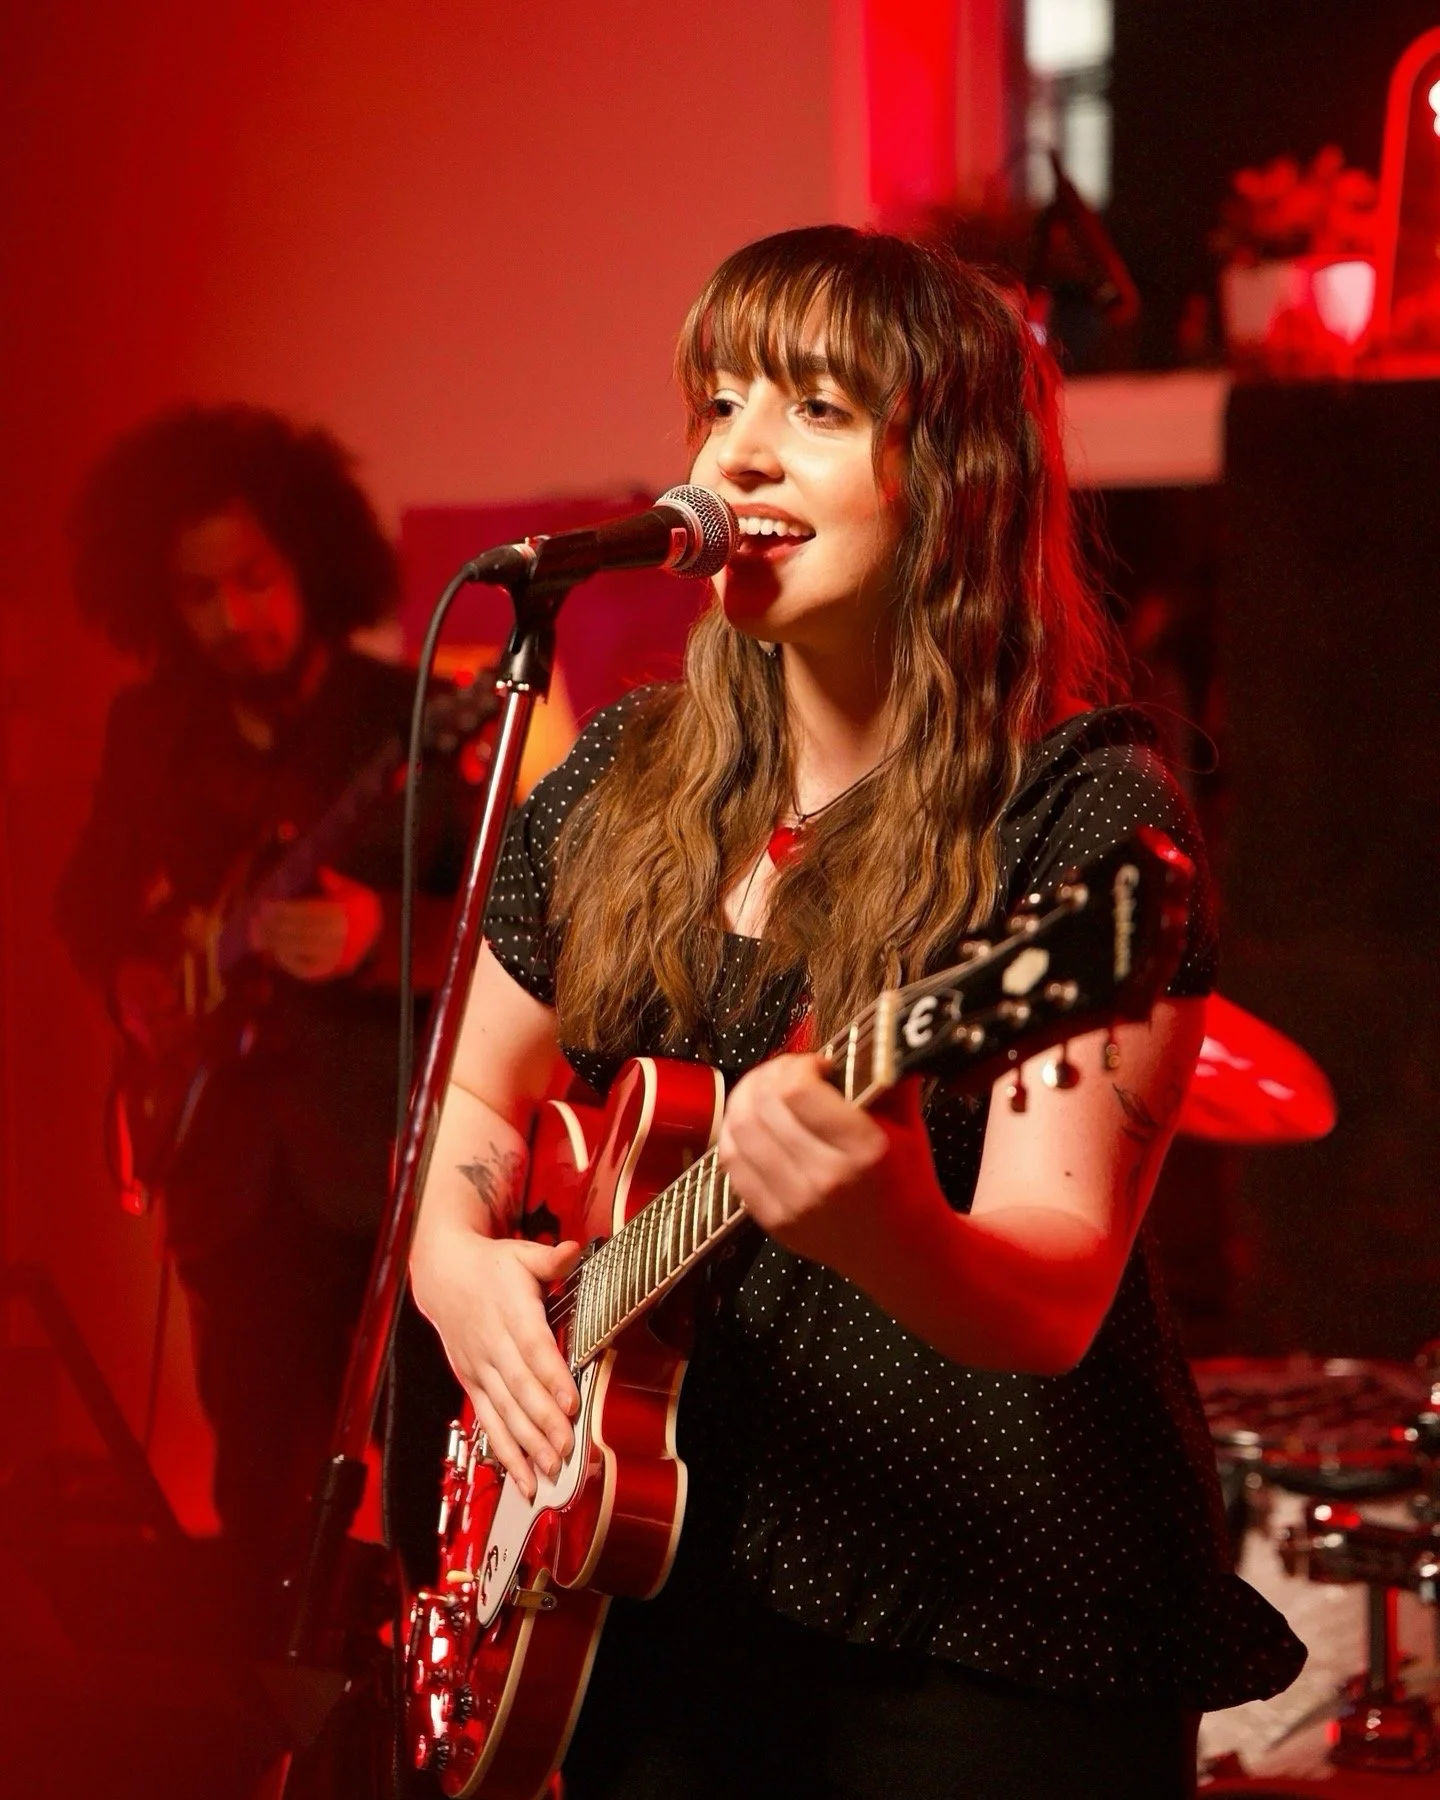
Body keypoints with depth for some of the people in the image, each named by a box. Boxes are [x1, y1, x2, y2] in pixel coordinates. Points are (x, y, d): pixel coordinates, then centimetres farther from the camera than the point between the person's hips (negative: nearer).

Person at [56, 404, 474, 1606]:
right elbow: (93, 892, 22)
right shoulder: (152, 728, 7)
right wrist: (132, 974, 1)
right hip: (234, 1165, 4)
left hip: (400, 1152, -4)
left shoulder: (418, 723, -7)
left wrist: (379, 939, -28)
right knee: (265, 1498, 7)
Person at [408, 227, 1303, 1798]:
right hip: (663, 1587, 5)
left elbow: (1050, 1301, -23)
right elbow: (471, 1094, 18)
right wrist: (457, 1262, -2)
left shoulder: (1085, 815, -14)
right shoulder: (622, 788, 3)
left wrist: (888, 1232, -44)